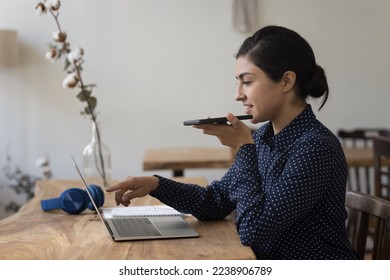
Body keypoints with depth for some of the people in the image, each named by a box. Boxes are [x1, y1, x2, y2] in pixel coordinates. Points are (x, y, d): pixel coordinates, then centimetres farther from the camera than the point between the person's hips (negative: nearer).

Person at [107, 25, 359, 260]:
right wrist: (155, 184, -6)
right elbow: (216, 202, 7)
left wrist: (244, 148, -18)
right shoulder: (264, 137, 3)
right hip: (269, 269, 6)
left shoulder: (316, 147, -21)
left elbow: (253, 231, -23)